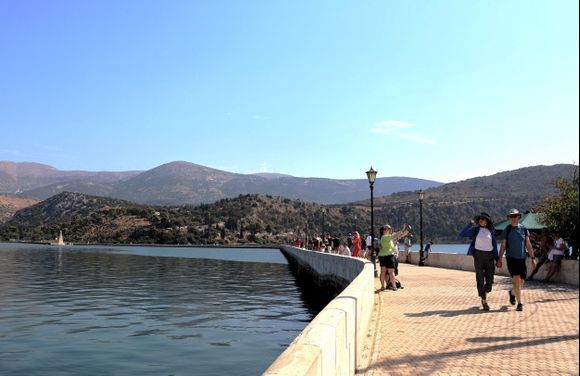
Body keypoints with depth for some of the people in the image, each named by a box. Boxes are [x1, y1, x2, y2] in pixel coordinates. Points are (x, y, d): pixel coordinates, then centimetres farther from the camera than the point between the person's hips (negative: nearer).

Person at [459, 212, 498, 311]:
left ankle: (484, 296, 29)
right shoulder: (475, 229, 2)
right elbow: (462, 234, -9)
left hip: (489, 256, 2)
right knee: (480, 279, -3)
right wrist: (470, 224, -12)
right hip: (478, 256, -2)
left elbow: (495, 246, 11)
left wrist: (497, 259, 7)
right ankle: (484, 302, 6)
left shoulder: (491, 231, 8)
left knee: (490, 280, 2)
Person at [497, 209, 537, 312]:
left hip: (522, 258, 3)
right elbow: (503, 246, 2)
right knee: (517, 281, -13)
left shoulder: (524, 229, 7)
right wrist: (500, 259, -5)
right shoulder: (507, 230, 0)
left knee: (521, 283, 9)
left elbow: (528, 245, 9)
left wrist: (533, 258, 4)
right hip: (511, 258, -3)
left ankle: (512, 293, 39)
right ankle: (520, 303, -4)